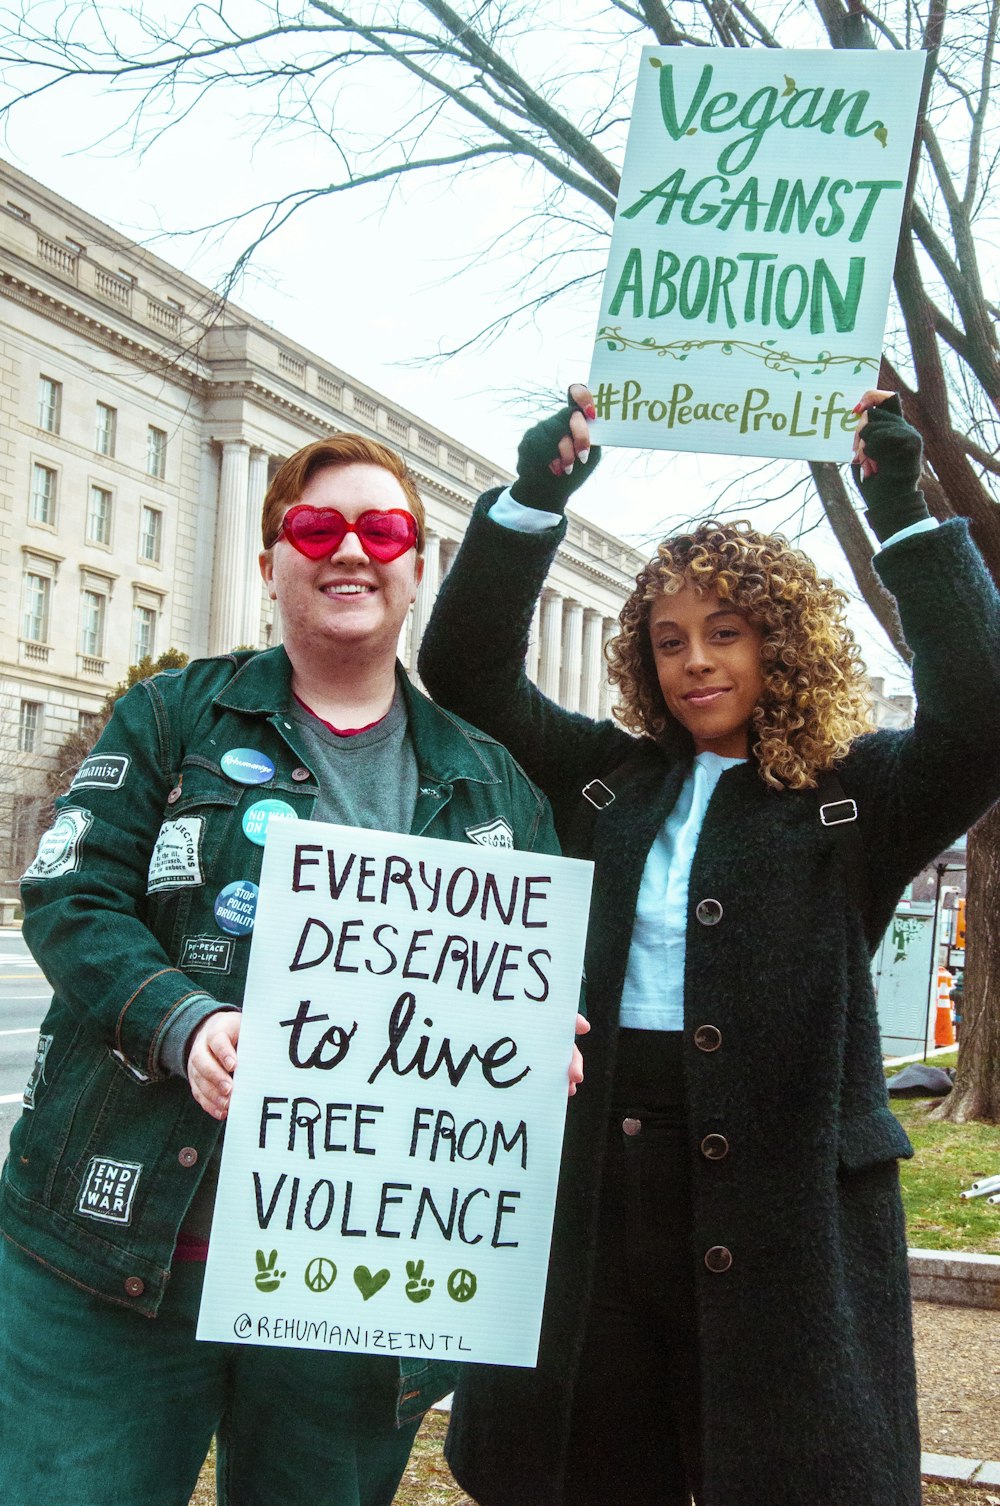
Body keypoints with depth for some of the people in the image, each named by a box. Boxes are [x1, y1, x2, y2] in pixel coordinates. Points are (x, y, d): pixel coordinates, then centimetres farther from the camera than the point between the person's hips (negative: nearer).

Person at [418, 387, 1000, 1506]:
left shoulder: (857, 798, 0)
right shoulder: (609, 781, 11)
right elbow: (466, 667, 7)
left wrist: (904, 512, -18)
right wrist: (535, 494, -4)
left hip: (784, 1194, -3)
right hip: (593, 1188, 4)